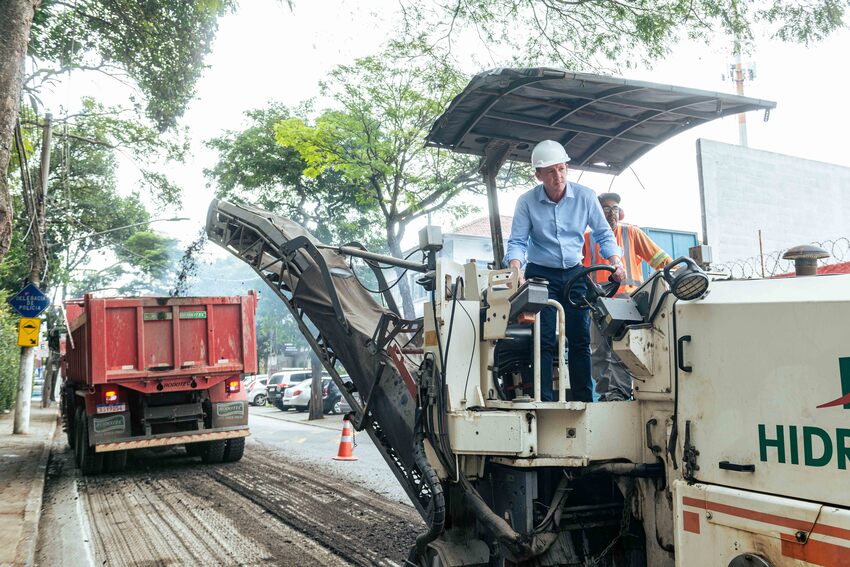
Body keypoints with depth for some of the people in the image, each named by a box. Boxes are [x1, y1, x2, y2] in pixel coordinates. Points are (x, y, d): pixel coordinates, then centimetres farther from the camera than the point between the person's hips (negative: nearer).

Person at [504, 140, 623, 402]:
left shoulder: (585, 196, -5)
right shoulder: (527, 202, -8)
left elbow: (603, 234, 4)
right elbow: (517, 241, -10)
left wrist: (615, 262, -13)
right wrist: (515, 272, -28)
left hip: (575, 274, 2)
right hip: (541, 274, -2)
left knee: (580, 339, 1)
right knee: (545, 340, -7)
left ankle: (584, 400, 7)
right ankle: (544, 401, -3)